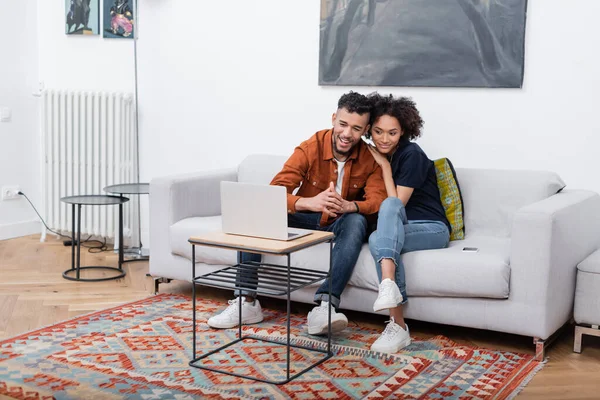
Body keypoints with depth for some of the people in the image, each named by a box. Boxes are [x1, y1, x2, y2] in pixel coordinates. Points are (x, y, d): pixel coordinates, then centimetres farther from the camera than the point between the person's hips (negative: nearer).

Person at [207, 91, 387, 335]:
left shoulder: (370, 159, -11)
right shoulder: (310, 148, -15)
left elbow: (378, 200, -23)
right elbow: (274, 192, -25)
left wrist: (348, 206, -46)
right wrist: (311, 202, -46)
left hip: (339, 225, 0)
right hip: (306, 219, 1)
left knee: (356, 221, -35)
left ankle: (324, 307, -45)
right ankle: (247, 303, -22)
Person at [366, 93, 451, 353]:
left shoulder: (411, 154, -12)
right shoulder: (372, 155, 9)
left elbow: (397, 203, -15)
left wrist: (385, 166, -13)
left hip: (431, 229, -5)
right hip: (396, 229, 5)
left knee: (390, 206, -36)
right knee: (377, 239, -34)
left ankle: (388, 284, -54)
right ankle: (398, 326, -41)